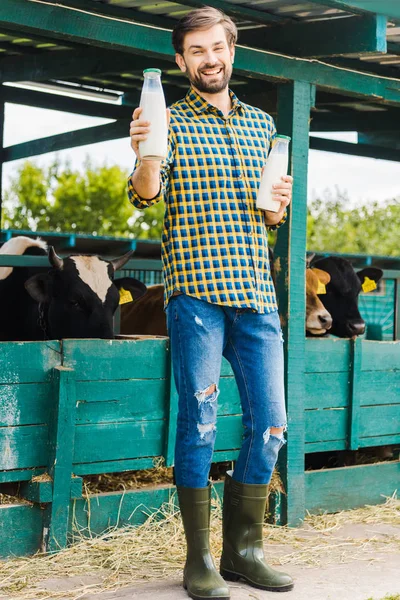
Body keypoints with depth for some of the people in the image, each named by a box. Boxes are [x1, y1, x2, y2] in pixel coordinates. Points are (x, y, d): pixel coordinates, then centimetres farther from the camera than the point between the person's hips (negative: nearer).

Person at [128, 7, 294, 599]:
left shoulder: (262, 123, 18)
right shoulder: (172, 119, 4)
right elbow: (144, 195, -12)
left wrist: (279, 206, 2)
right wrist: (146, 155, -32)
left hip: (257, 295, 5)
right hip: (197, 293, -5)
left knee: (269, 425, 5)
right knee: (199, 423, -2)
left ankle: (243, 551, 18)